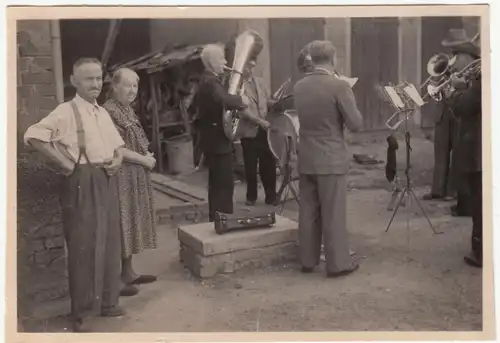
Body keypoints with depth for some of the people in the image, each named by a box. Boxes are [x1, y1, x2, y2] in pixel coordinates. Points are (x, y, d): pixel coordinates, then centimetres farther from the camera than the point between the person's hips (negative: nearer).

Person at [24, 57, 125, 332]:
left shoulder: (103, 113, 14)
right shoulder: (66, 111, -9)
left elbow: (118, 144, 26)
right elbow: (32, 136, -18)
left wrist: (118, 159, 4)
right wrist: (65, 164, -17)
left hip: (106, 182, 7)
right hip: (82, 183, -7)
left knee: (109, 243, 13)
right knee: (83, 246, -1)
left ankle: (108, 301, 28)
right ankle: (80, 311, 13)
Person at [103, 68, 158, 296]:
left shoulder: (128, 110, 13)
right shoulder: (109, 111, -16)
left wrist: (147, 155, 5)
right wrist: (144, 159, -13)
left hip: (135, 176, 10)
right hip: (121, 176, -10)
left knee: (131, 223, 14)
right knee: (120, 224, -4)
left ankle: (128, 272, 25)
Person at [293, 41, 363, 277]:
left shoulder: (298, 87, 4)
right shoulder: (339, 86, -14)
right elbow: (356, 124, -12)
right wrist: (350, 106, 6)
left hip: (306, 158, 5)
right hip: (331, 159, -5)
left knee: (308, 212, 12)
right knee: (334, 213, 3)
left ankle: (307, 260, 21)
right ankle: (338, 263, 11)